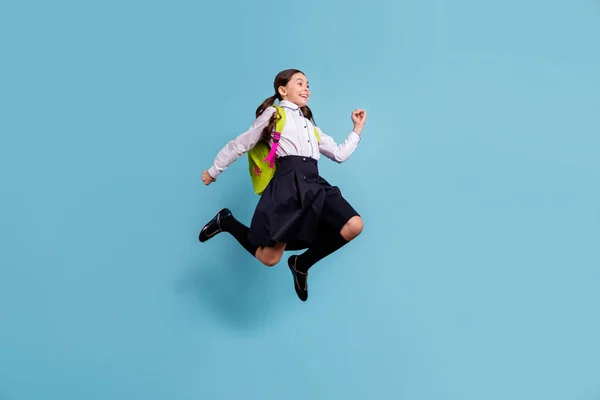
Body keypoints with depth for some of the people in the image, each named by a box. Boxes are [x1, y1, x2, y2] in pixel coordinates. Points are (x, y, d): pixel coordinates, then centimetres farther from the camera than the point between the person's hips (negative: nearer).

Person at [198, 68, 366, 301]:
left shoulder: (310, 125, 28)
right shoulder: (273, 114, 10)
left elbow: (339, 154, 25)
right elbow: (240, 145, 12)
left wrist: (358, 129, 22)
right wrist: (213, 171, 16)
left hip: (314, 184, 6)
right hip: (289, 183, -6)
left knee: (353, 226, -16)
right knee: (269, 258, -12)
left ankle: (301, 264, 3)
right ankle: (226, 222, 16)